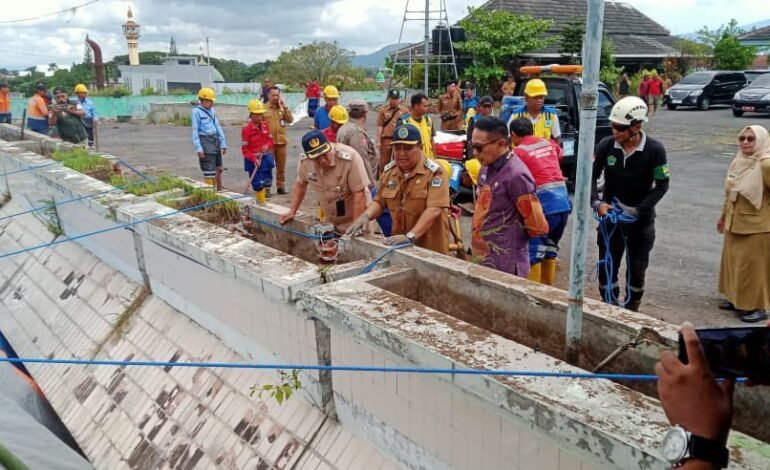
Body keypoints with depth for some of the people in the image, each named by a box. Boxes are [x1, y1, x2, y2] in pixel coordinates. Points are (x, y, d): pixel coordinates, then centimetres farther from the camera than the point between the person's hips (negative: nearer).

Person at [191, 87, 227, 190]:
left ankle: (219, 191, 26)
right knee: (209, 171, -5)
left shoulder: (213, 110, 12)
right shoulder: (196, 111, -6)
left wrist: (223, 143, 11)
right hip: (205, 142, -7)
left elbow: (218, 127, 15)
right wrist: (198, 148, -15)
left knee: (218, 169, 14)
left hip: (216, 140, 7)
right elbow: (195, 131, -9)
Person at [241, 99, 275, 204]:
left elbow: (270, 140, 11)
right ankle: (261, 203, 15)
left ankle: (263, 201, 23)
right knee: (258, 184, 1)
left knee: (267, 182, 7)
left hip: (266, 158, 5)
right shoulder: (246, 129, -14)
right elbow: (245, 149, -12)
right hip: (253, 160, -4)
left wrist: (267, 146, -12)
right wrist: (254, 159, -23)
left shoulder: (265, 125, 0)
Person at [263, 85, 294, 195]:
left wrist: (284, 106, -9)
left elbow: (290, 120, -4)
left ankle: (281, 186, 20)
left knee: (281, 166, 10)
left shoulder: (283, 108, 8)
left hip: (281, 141, 3)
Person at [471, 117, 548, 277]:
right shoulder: (487, 168, 7)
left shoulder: (516, 175, -20)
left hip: (505, 266, -8)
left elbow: (537, 225, -17)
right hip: (484, 260, 8)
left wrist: (516, 236, 0)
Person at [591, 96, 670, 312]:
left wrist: (637, 210, -17)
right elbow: (591, 176, -3)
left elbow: (662, 185, -10)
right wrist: (597, 202, -17)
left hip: (641, 219, -1)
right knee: (607, 267, 4)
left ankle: (631, 313, 26)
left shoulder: (655, 150, -15)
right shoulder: (606, 145, -10)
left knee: (637, 270, 8)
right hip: (611, 215, 2)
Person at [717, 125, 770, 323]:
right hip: (735, 224, 8)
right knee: (733, 262, 17)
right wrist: (724, 216, 22)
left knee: (754, 267, 2)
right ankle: (737, 299, 33)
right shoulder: (739, 161, 5)